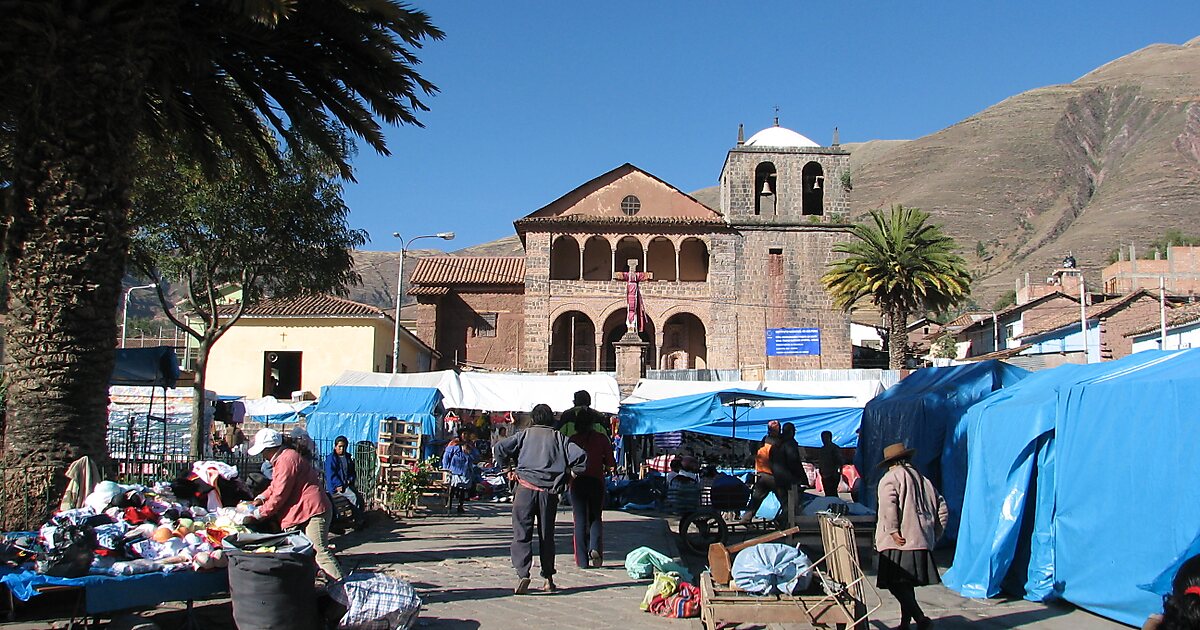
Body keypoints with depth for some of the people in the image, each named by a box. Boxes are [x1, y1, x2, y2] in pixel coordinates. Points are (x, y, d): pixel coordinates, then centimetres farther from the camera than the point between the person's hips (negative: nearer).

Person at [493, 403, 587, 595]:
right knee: (546, 535, 13)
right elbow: (580, 457, 0)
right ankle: (548, 580, 17)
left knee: (521, 534, 0)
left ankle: (523, 575, -16)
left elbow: (498, 449, 0)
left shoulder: (525, 434, 9)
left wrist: (509, 467, 13)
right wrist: (567, 475, 13)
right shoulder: (559, 438, 11)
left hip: (525, 488, -1)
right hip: (549, 492, 2)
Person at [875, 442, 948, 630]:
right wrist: (933, 536, 21)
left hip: (899, 543, -8)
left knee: (895, 583, -9)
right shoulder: (924, 480, 20)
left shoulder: (891, 477, -1)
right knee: (906, 584, 18)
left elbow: (888, 504, -19)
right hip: (922, 543, 8)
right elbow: (942, 510, 19)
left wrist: (893, 530, -19)